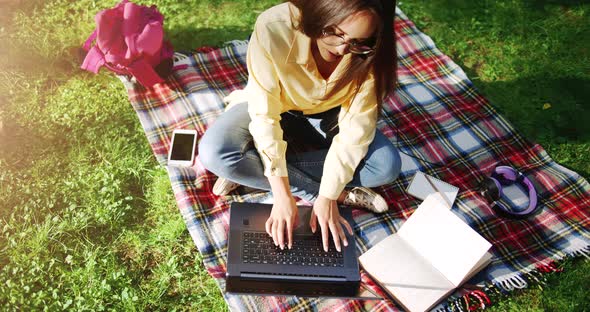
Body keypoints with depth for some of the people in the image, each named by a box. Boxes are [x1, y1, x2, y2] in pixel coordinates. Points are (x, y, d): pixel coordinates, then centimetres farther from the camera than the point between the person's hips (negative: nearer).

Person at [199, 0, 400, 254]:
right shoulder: (274, 28, -35)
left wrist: (327, 197, -27)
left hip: (326, 117, 2)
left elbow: (355, 130, -23)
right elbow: (265, 116, -31)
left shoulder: (369, 52, -28)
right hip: (270, 107, -1)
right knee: (214, 153, -29)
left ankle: (253, 171, -13)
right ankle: (342, 194, -17)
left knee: (387, 166, -20)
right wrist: (282, 196, -33)